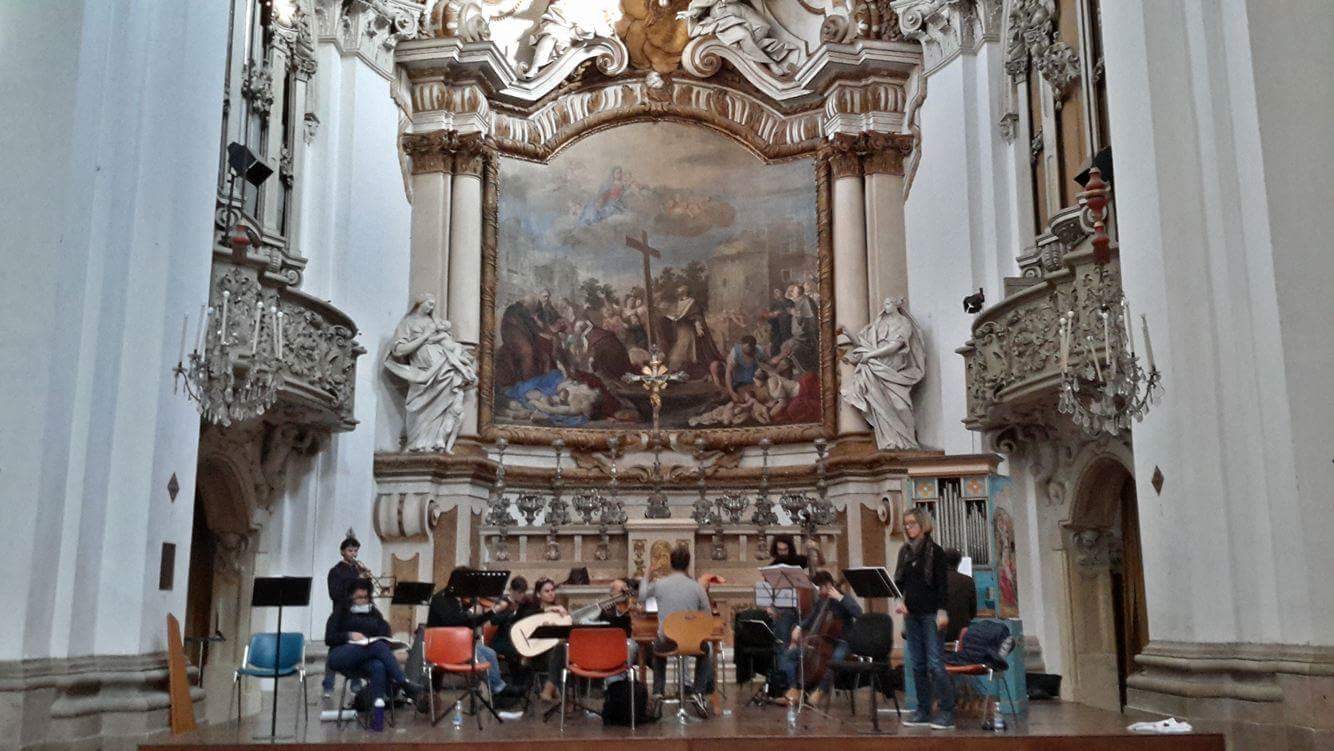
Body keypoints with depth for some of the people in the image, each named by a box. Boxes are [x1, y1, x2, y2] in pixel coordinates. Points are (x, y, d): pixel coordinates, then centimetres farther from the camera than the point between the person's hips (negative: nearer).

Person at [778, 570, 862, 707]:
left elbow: (858, 612, -25)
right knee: (787, 655, -4)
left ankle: (822, 690, -21)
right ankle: (795, 689, -7)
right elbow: (810, 620, 25)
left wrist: (840, 597, -26)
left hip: (840, 643, -7)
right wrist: (799, 628, 4)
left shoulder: (844, 600, -6)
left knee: (835, 658, -42)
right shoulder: (820, 602, 13)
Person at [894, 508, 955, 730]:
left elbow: (943, 583, -8)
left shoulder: (935, 551, -5)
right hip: (911, 613, 6)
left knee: (935, 664, -8)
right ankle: (923, 711, 14)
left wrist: (942, 611, -16)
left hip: (931, 613, -6)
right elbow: (898, 580, 13)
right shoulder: (905, 551, 12)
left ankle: (948, 713, -2)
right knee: (917, 664, 8)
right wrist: (900, 600, -4)